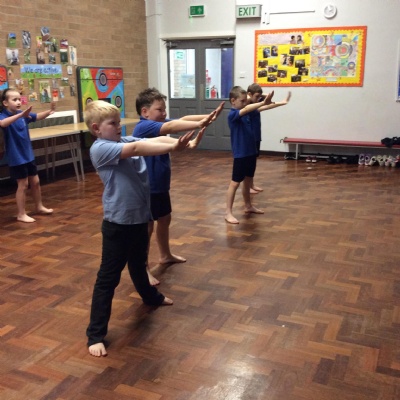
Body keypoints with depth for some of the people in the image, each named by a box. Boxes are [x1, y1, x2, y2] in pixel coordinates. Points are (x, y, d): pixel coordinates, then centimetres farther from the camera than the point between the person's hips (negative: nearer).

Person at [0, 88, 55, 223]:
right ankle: (21, 214, 13)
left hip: (28, 155, 7)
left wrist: (49, 111, -15)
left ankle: (39, 207, 35)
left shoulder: (23, 114, 3)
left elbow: (38, 117, 6)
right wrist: (20, 115, -52)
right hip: (16, 158, -7)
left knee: (35, 182, 17)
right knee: (23, 185, 0)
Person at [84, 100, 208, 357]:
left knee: (139, 264, 30)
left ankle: (150, 296, 56)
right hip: (117, 221, -7)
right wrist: (174, 147, -37)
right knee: (108, 277, -1)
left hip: (140, 216, 8)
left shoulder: (126, 140, 7)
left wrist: (184, 142, -19)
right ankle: (96, 334, 9)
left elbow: (156, 140, -4)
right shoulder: (99, 149, -16)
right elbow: (137, 149, -30)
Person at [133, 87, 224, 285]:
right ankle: (143, 269, 12)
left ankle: (165, 255, 43)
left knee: (165, 219, 23)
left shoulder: (159, 123, 7)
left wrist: (208, 116, -17)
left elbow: (182, 119, -3)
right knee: (147, 227, -1)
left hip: (160, 185, 10)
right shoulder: (143, 126, -21)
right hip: (147, 188, -10)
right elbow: (170, 127, -37)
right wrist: (199, 124, -49)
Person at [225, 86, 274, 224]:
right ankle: (228, 213, 3)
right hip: (240, 154, -8)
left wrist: (266, 102, -15)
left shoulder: (246, 113, 9)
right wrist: (263, 103, -41)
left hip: (251, 152, 8)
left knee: (247, 181, 19)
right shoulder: (233, 114, -17)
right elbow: (246, 109, -32)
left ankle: (248, 206, 34)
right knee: (235, 183, -3)